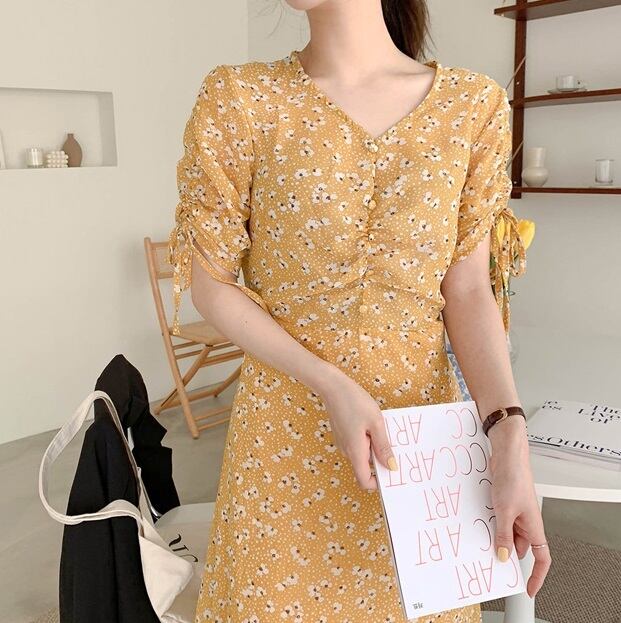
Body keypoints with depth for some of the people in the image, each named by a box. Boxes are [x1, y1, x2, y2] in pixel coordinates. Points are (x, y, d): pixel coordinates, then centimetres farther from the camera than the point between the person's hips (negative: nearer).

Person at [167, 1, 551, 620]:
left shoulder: (474, 104, -2)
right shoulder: (238, 99, -7)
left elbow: (467, 290, -3)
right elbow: (210, 281, -5)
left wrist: (509, 440, -14)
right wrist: (331, 385, -17)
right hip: (288, 428, -1)